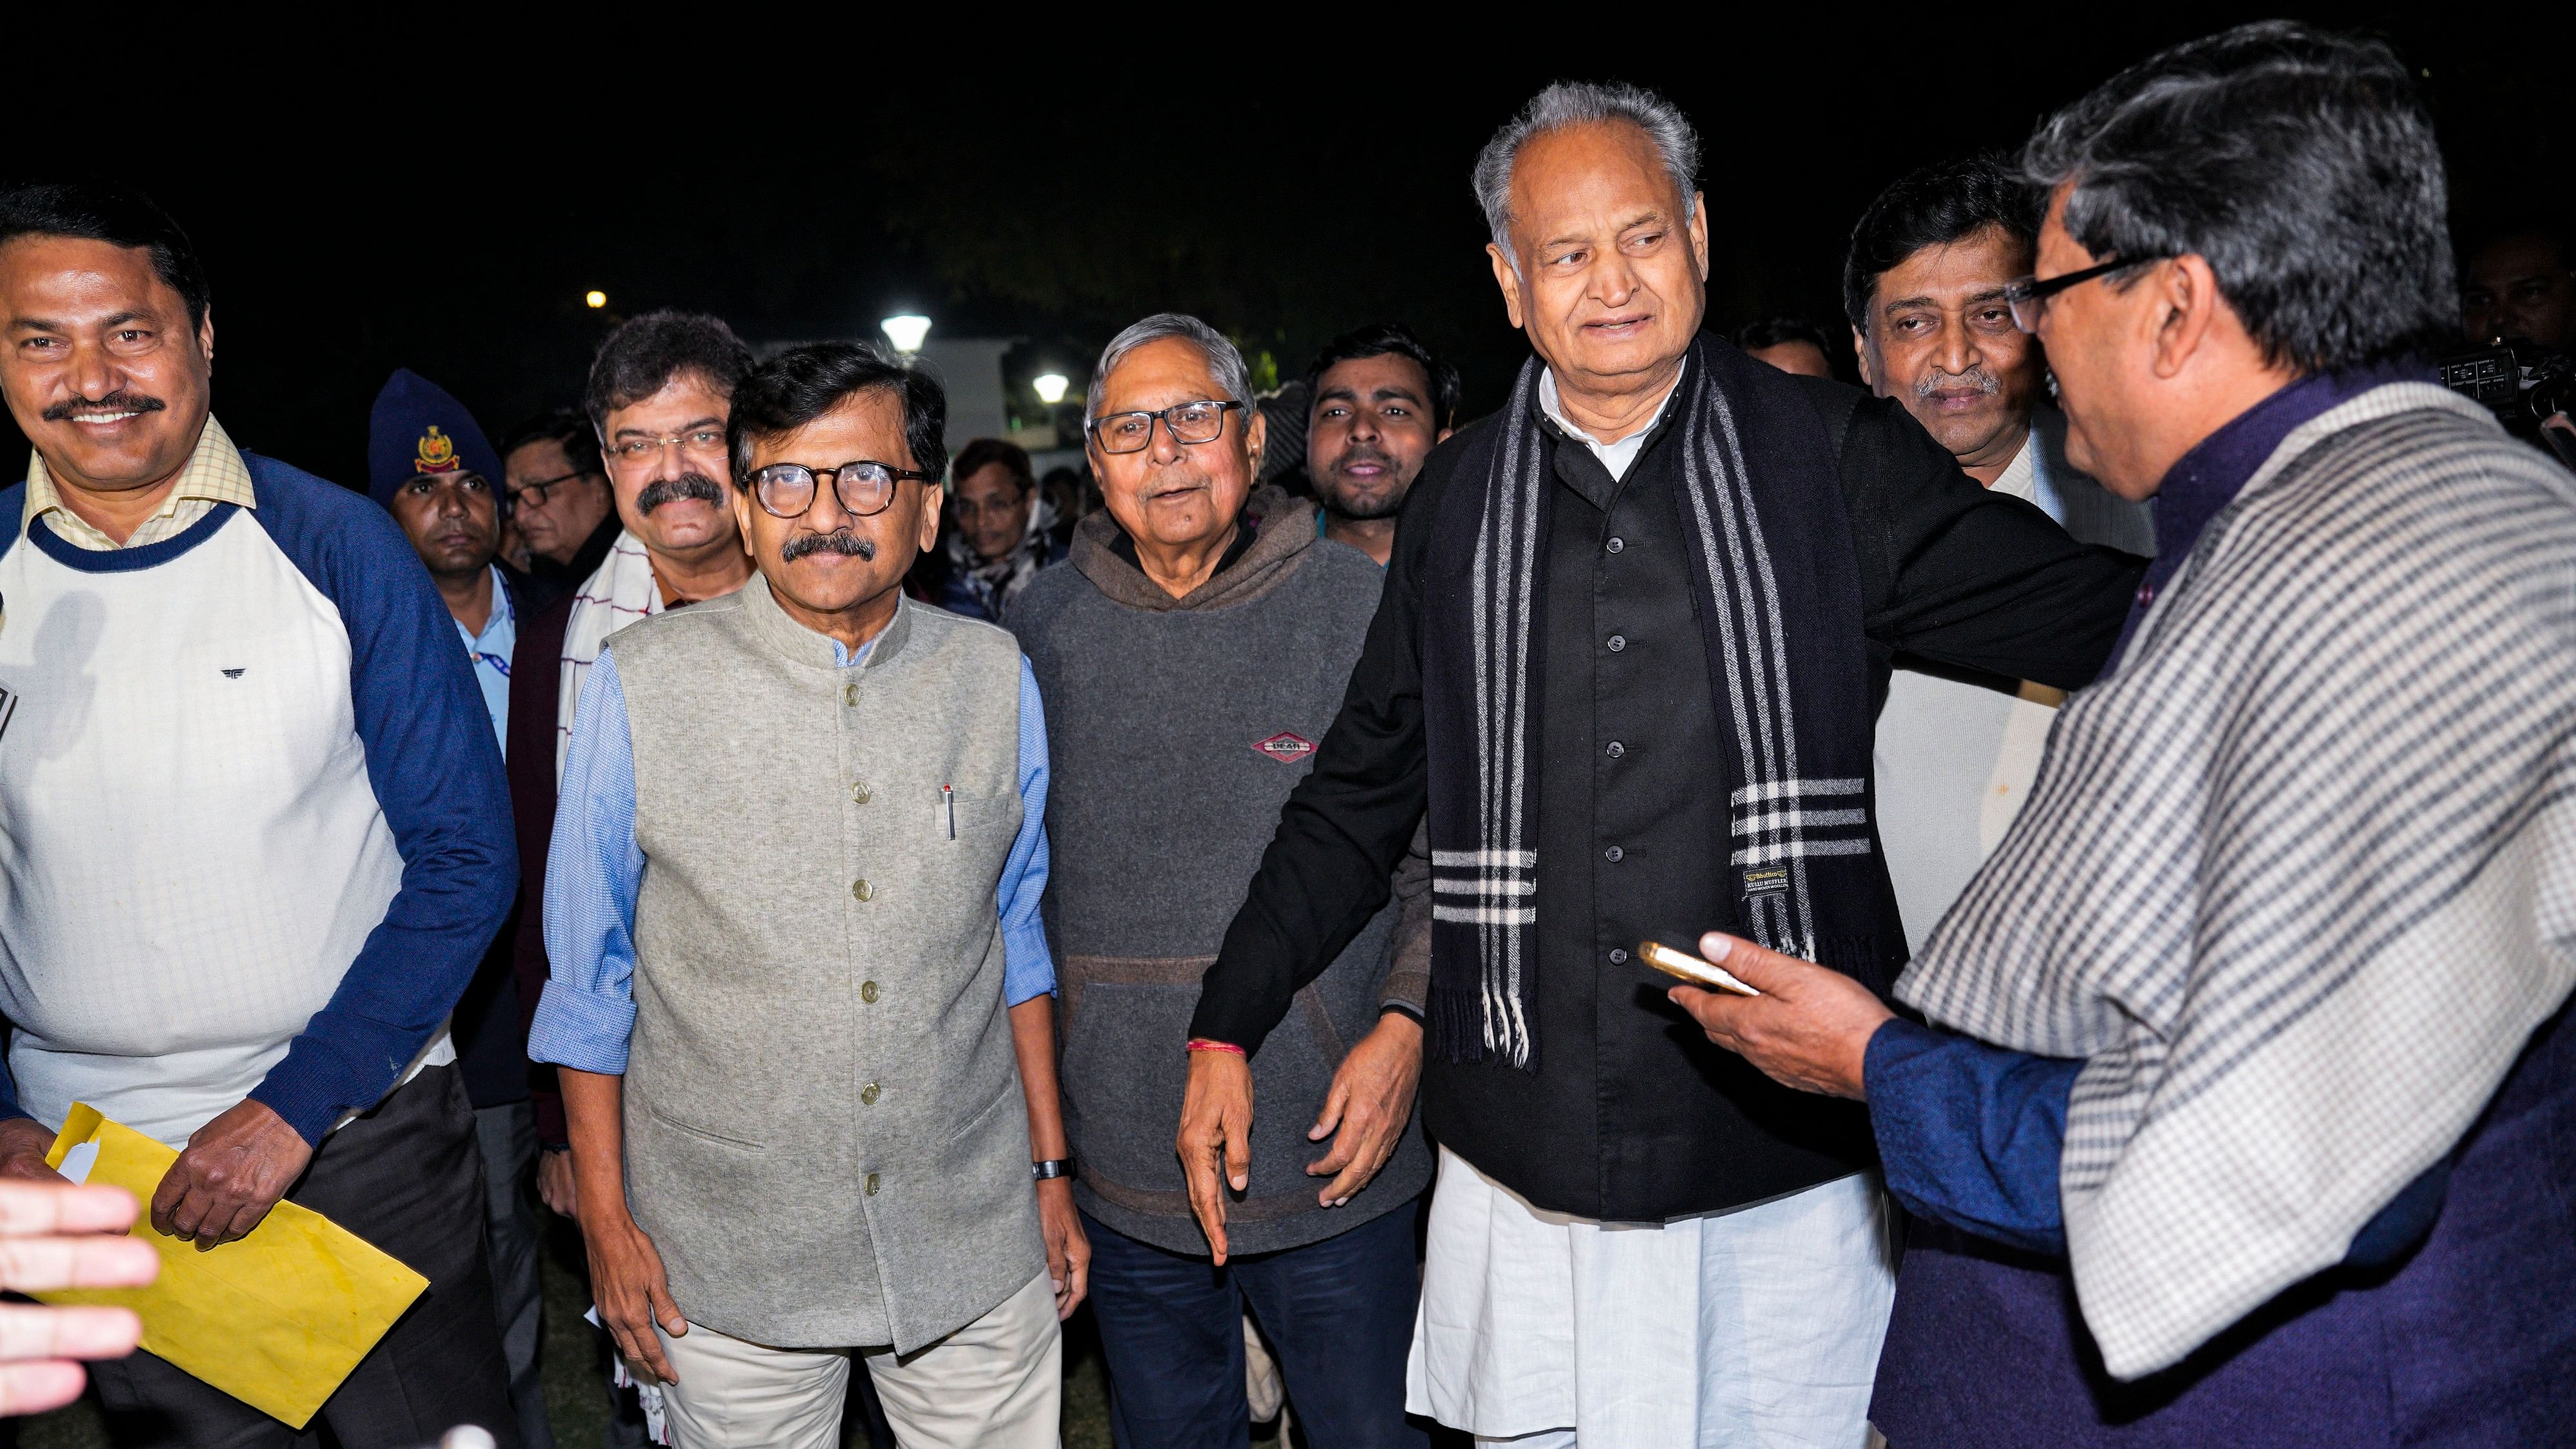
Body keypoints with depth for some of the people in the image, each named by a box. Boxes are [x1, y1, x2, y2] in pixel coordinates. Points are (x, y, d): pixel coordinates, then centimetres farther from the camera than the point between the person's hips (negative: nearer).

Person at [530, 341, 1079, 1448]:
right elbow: (589, 976, 0)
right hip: (727, 1261, -1)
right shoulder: (641, 684, -7)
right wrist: (605, 1219, -1)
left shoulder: (995, 679, -1)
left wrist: (1049, 1170, 9)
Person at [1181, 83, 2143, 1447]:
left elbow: (2086, 610, -5)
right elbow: (1358, 797, 12)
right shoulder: (1457, 502, 6)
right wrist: (1226, 1029, 11)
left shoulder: (1831, 459, 0)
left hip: (1786, 1160, -1)